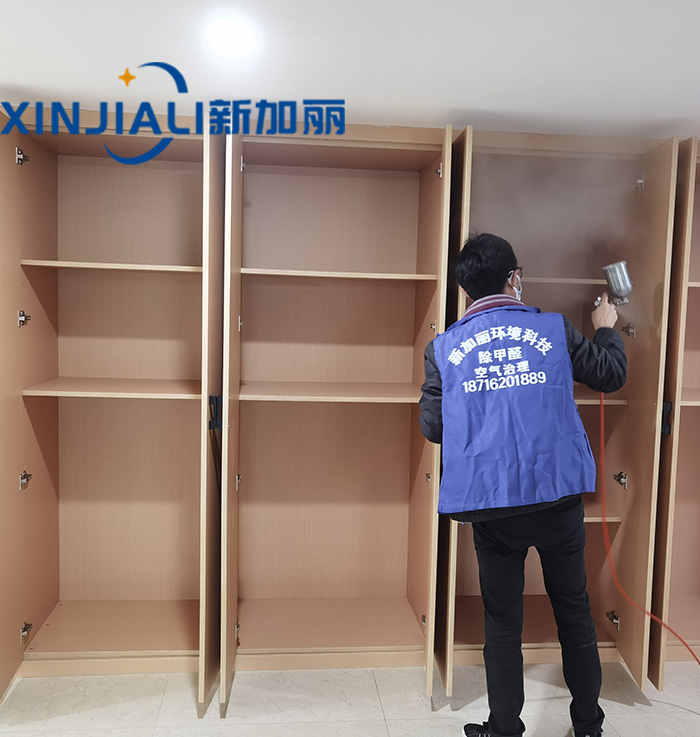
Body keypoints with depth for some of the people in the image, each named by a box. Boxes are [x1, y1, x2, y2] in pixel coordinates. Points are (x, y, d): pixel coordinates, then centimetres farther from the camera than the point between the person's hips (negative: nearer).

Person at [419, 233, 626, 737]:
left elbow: (432, 425, 2)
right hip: (559, 496, 1)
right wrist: (607, 330, 30)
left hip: (491, 506, -1)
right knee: (574, 611, 20)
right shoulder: (555, 330, -1)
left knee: (503, 623, 14)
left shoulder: (445, 348, -1)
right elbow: (611, 375, 12)